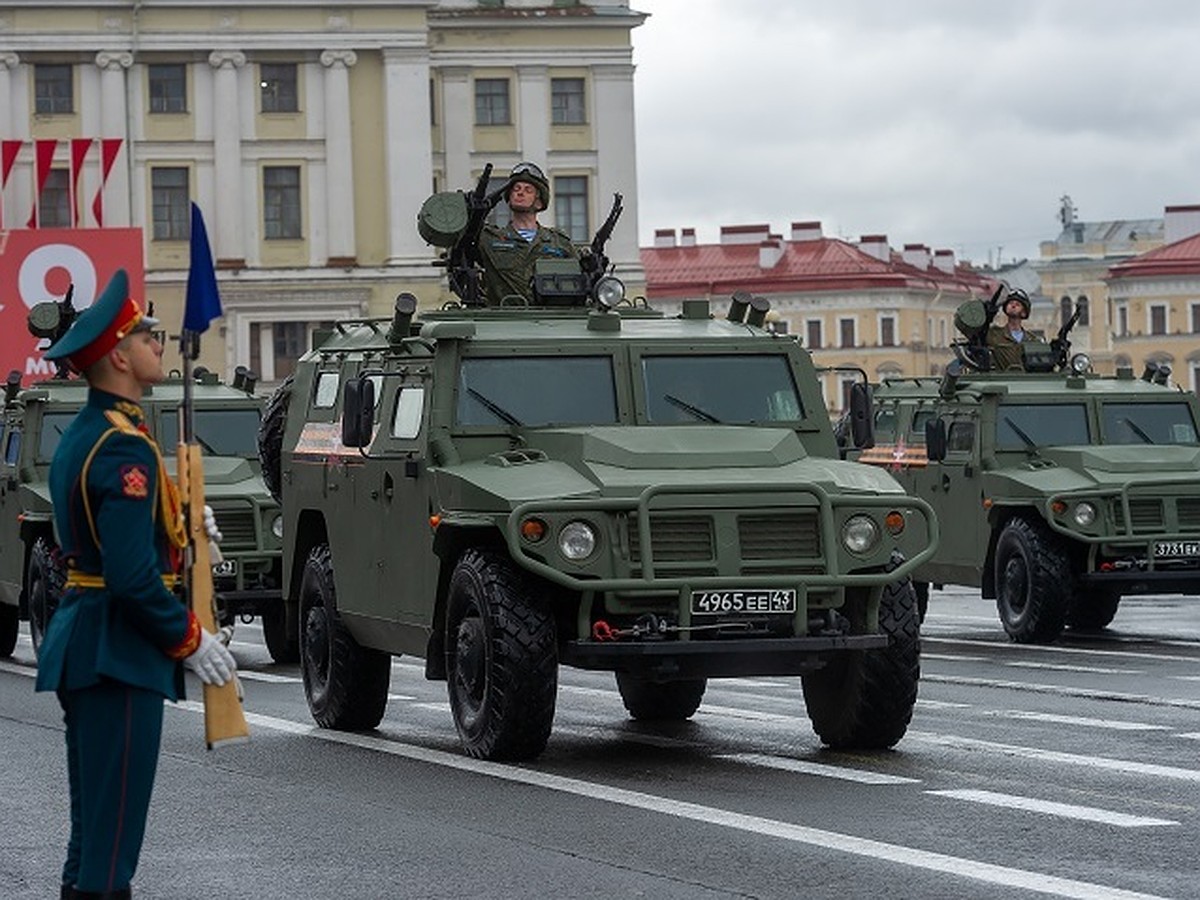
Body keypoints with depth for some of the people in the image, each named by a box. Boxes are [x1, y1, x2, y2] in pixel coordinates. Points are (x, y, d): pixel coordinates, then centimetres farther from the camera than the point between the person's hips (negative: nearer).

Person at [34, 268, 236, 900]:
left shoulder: (80, 437, 13)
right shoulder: (126, 447, -19)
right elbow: (134, 577, -24)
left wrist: (177, 524, 11)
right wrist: (191, 641, -13)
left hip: (84, 639, 10)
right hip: (119, 654, -10)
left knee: (93, 821, 18)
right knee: (112, 825, -7)